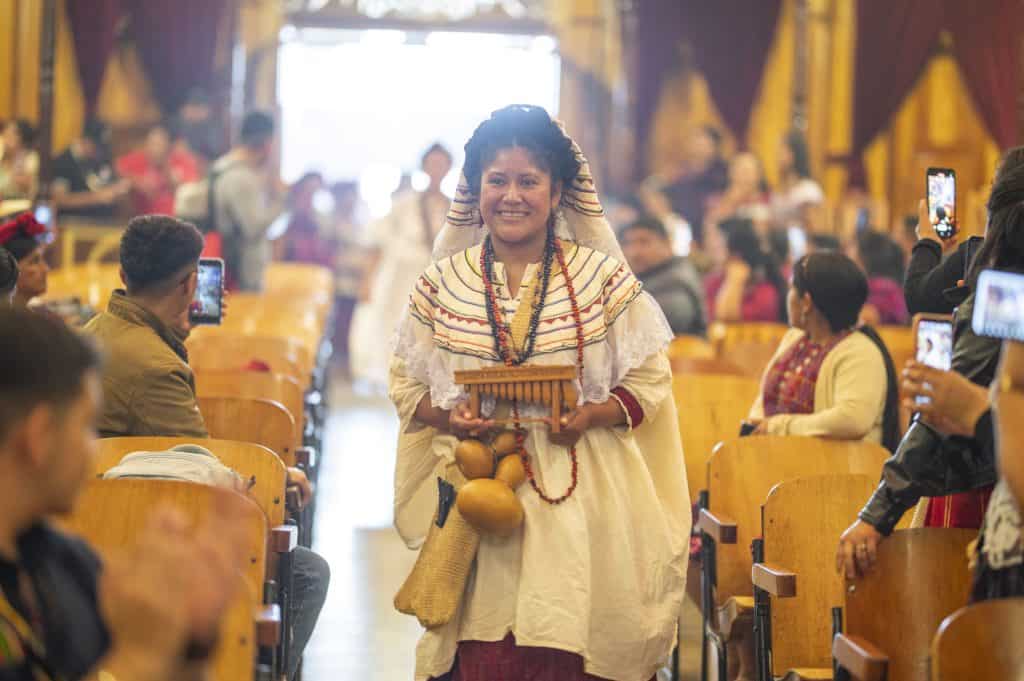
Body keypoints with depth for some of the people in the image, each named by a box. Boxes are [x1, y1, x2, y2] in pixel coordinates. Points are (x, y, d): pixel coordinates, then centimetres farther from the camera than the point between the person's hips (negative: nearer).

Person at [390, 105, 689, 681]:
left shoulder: (601, 277, 2)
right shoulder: (443, 281, 6)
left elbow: (650, 379, 4)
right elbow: (406, 381, 12)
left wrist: (594, 415, -14)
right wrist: (448, 416, -8)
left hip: (578, 497, -1)